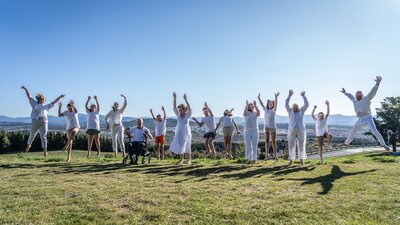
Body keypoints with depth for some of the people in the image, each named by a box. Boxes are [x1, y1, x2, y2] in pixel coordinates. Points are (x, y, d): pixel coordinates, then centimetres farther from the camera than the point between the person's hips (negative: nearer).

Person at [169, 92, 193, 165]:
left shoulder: (188, 115, -5)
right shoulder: (178, 114, 4)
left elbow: (189, 108, -22)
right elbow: (174, 107, -3)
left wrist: (185, 99, -29)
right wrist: (174, 98, -13)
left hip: (186, 132, -3)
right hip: (179, 132, 3)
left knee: (187, 147, 4)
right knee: (180, 146, 6)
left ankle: (189, 160, 14)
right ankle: (181, 160, 18)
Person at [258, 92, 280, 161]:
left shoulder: (273, 110, -1)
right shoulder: (265, 109, 8)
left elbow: (276, 104, -16)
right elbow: (261, 104, 3)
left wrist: (276, 97, -32)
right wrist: (259, 98, -10)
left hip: (273, 127, -3)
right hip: (266, 127, 3)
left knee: (273, 141, -1)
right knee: (267, 141, 3)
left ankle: (275, 155, 1)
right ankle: (267, 154, 5)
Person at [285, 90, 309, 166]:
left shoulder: (301, 111, 7)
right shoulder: (290, 111, 5)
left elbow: (306, 104, -5)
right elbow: (286, 104, -8)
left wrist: (303, 96, -14)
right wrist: (289, 96, -16)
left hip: (301, 131, 0)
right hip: (291, 131, 0)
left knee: (301, 146, 4)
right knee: (291, 146, 3)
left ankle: (301, 160, 13)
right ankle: (291, 160, 12)